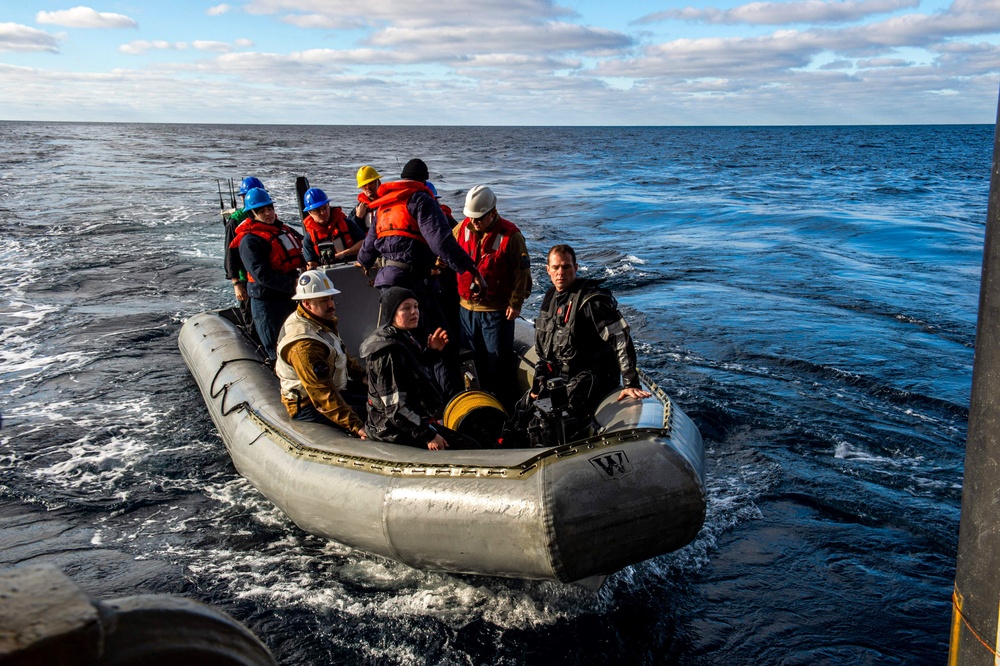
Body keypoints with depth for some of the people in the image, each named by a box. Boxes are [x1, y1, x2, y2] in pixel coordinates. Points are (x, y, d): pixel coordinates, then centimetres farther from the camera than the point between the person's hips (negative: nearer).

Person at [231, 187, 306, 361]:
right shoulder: (249, 240, -10)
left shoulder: (285, 230, 15)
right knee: (279, 353, -2)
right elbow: (262, 275, -19)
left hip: (292, 298, 8)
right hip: (267, 302, -7)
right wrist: (293, 284, -24)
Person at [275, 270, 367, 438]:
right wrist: (355, 426, -35)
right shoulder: (303, 343, -29)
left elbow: (343, 357, 20)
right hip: (308, 407, -11)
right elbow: (322, 393, -32)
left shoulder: (321, 321, 3)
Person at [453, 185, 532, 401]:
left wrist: (516, 303, -12)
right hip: (466, 308, 5)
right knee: (473, 361, 16)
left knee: (498, 361, 1)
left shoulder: (510, 235, -12)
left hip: (497, 311, -5)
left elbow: (522, 272, -9)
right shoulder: (462, 229, 2)